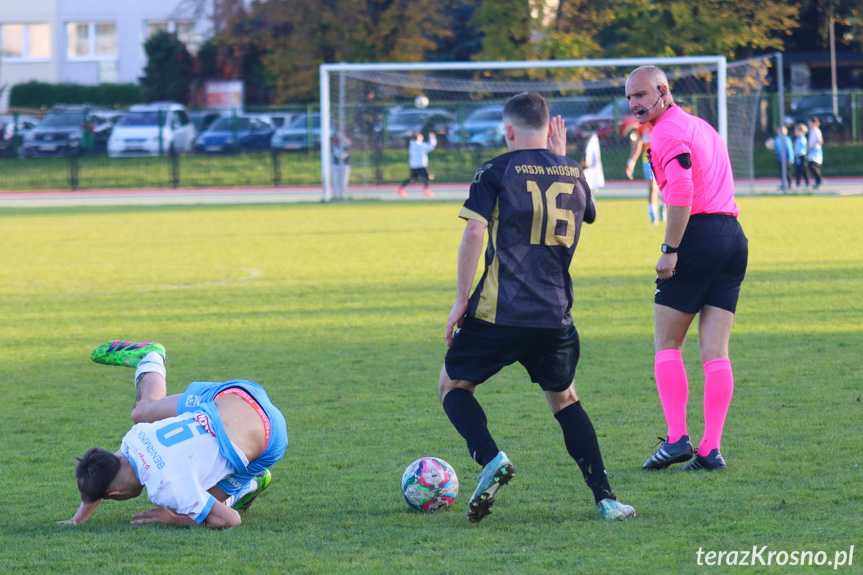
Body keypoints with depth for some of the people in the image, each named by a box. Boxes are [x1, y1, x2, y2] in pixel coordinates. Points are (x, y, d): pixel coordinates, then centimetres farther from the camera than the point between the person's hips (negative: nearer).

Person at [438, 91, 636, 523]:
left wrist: (461, 299, -6)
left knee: (453, 385, 16)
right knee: (564, 399, 22)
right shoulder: (573, 173, 11)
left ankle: (490, 459, -12)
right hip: (555, 317, 4)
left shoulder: (496, 172, -2)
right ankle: (605, 499, 9)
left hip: (499, 312, -4)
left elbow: (473, 233, -11)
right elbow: (587, 215, 33)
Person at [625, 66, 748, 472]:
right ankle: (711, 449, -2)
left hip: (698, 236, -8)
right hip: (733, 236, 8)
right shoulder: (701, 126, 23)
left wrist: (670, 250, -20)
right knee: (716, 351, 4)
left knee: (666, 344, 2)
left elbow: (681, 191, -19)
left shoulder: (668, 132, -6)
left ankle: (677, 439, -6)